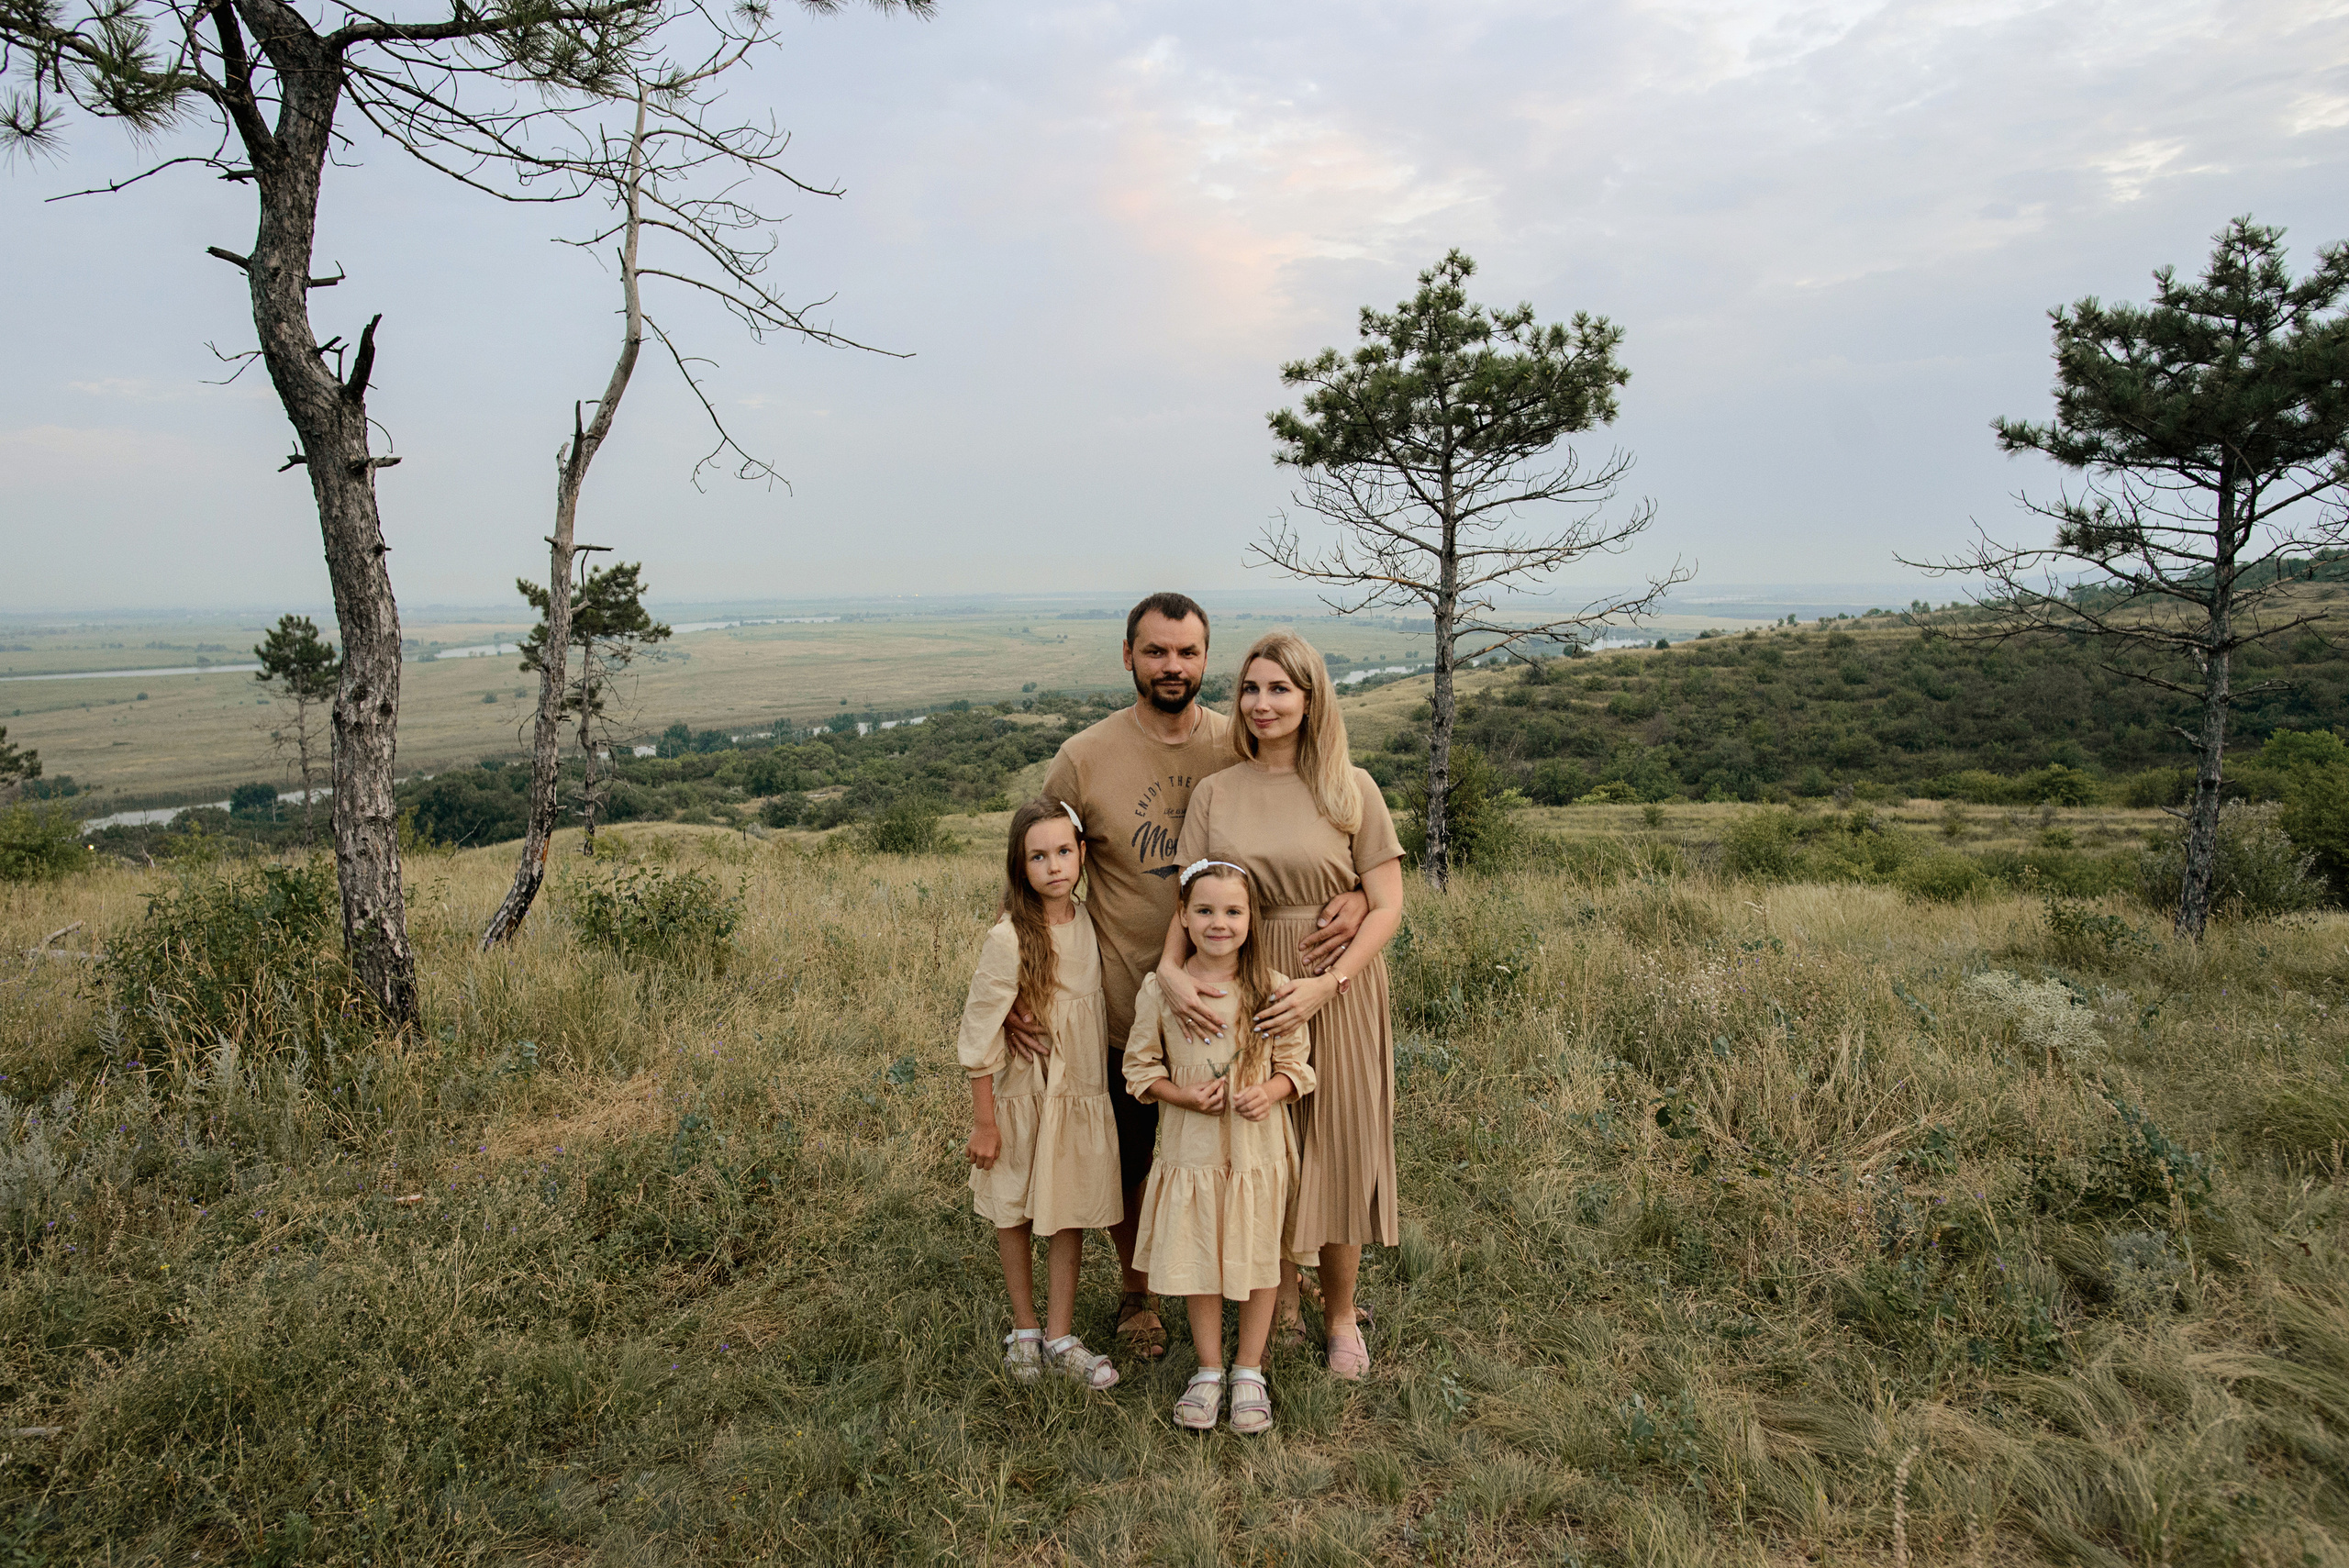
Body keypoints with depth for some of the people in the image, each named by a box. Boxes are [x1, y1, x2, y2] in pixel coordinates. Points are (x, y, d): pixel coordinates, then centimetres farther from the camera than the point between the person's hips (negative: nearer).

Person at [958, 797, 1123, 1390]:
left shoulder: (1090, 924, -5)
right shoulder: (1009, 939, -20)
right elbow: (980, 1035, -16)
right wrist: (983, 1121, -12)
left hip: (1082, 1093, 4)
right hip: (1023, 1095, -4)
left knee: (1071, 1212, 9)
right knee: (1016, 1213, 13)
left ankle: (1060, 1336, 23)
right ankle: (1023, 1328, 32)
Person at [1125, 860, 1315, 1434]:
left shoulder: (1273, 990, -7)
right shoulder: (1159, 990, -6)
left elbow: (1296, 1063, 1)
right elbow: (1141, 1067, 1)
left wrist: (1269, 1093, -18)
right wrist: (1185, 1094, -15)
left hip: (1259, 1147, 0)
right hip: (1191, 1146, 0)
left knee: (1257, 1255, 10)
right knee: (1198, 1257, 11)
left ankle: (1249, 1370, 30)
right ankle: (1208, 1369, 31)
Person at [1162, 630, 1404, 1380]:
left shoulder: (1351, 788, -4)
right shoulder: (1216, 792, 1)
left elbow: (1387, 904, -7)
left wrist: (1326, 983, -19)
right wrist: (1171, 968, -22)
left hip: (1337, 991, -1)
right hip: (1239, 991, 2)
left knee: (1336, 1149, 8)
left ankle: (1341, 1315, 31)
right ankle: (1281, 1309, 33)